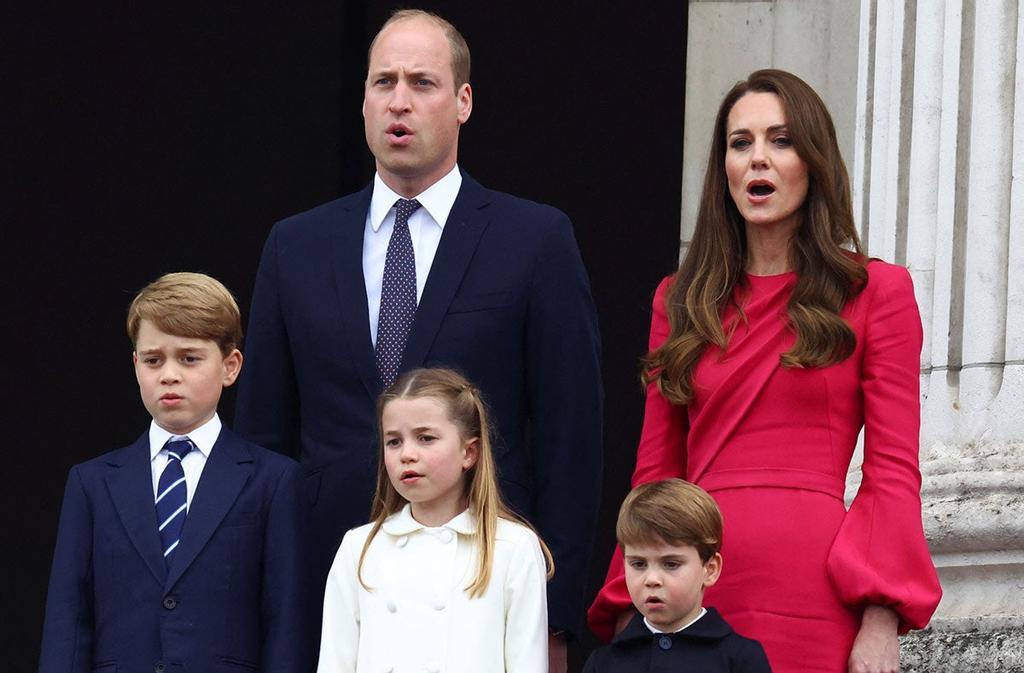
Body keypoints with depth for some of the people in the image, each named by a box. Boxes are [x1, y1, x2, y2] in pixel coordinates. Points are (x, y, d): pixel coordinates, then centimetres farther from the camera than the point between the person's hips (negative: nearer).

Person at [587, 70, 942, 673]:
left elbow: (894, 473, -1)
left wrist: (881, 621, -11)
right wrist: (629, 610, 6)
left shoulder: (876, 291, 4)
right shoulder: (682, 301, 15)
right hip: (692, 595, 3)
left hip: (813, 597, -3)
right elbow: (656, 472, 15)